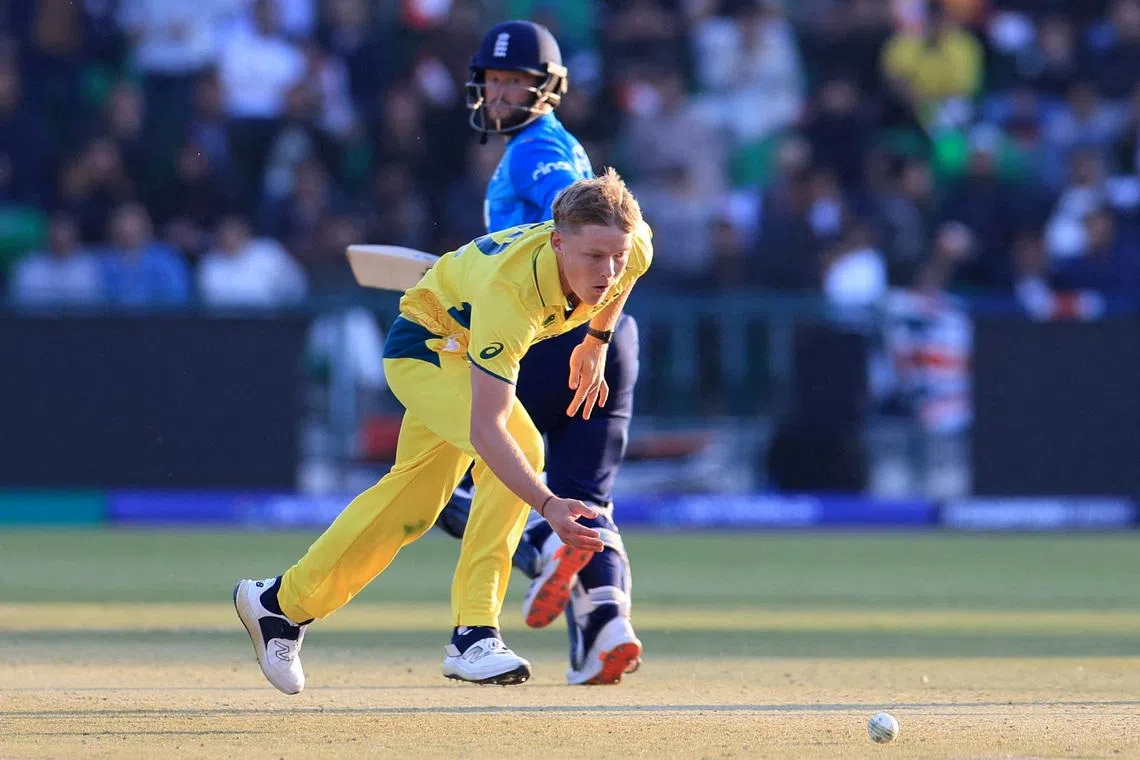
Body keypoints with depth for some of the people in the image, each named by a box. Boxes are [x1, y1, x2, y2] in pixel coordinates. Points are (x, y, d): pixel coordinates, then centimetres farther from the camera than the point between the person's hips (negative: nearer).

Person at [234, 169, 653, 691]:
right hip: (428, 343, -7)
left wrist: (596, 342, 9)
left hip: (468, 350, 7)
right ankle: (473, 634, -27)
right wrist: (548, 505, -57)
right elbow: (485, 428, -48)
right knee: (520, 449, -30)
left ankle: (282, 602, 35)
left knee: (413, 502, 17)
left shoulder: (633, 248, -27)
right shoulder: (510, 288, -44)